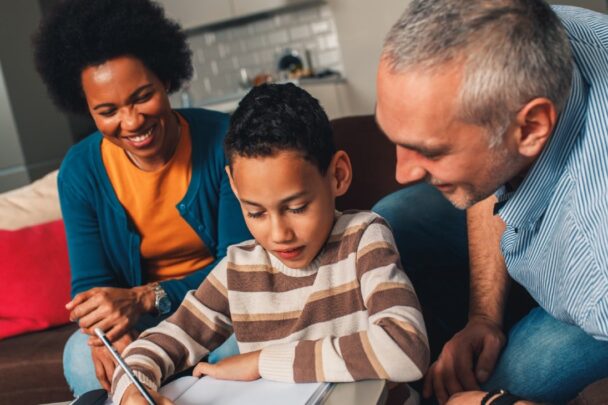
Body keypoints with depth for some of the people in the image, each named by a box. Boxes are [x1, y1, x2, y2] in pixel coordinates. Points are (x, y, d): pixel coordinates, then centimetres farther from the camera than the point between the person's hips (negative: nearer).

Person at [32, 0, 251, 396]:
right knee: (83, 359, -27)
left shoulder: (224, 139, -19)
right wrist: (106, 330, -33)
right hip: (139, 315, 2)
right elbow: (91, 282, -7)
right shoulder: (80, 171, -10)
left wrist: (145, 298, -31)